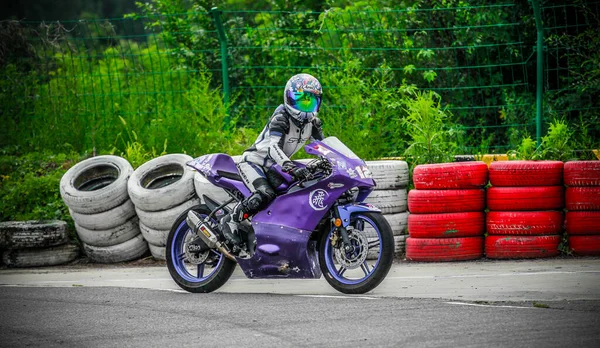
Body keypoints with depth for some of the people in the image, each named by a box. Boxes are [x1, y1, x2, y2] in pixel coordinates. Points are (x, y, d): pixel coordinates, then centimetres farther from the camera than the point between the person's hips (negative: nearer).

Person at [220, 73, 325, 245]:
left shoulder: (312, 122, 0)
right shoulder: (281, 118, -23)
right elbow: (274, 147, -36)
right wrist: (291, 167, -53)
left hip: (274, 166, 8)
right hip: (253, 162, -8)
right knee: (265, 194, -33)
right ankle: (230, 220, -20)